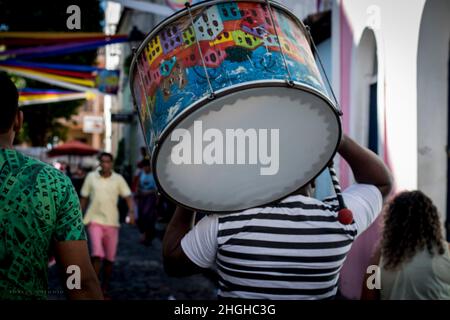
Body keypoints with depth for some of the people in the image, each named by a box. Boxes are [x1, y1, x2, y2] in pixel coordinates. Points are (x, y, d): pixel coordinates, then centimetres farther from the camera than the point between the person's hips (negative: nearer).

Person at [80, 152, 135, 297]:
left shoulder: (118, 179, 1)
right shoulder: (91, 177, 2)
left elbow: (128, 197, -3)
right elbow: (84, 198, 10)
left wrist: (131, 212, -21)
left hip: (112, 222, 2)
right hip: (95, 220, -1)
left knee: (109, 258, 7)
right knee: (97, 254, -17)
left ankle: (105, 288, 22)